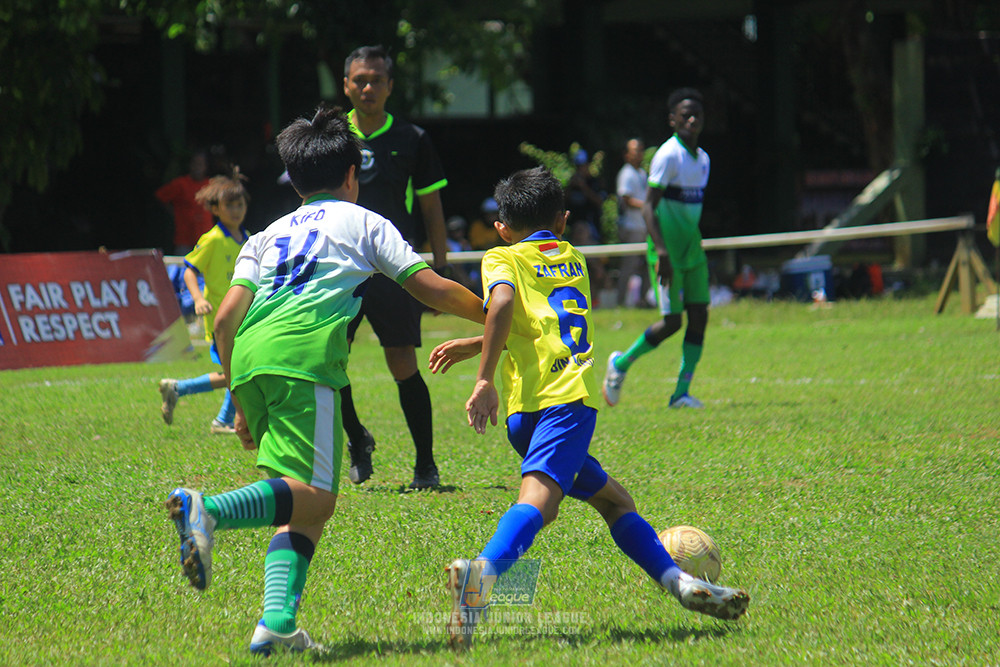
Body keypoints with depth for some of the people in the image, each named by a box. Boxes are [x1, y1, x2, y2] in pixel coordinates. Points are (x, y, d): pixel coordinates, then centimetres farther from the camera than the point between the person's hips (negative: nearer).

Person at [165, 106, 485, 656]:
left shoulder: (269, 235, 31)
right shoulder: (364, 222, 21)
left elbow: (227, 318, 20)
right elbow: (431, 288, 18)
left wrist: (241, 403, 26)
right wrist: (493, 313, 34)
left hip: (249, 361, 6)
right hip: (304, 353, -6)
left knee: (302, 502, 10)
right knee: (315, 498, -14)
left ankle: (278, 621, -9)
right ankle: (209, 511, -38)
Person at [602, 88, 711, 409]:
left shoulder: (702, 158, 12)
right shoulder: (668, 156, -13)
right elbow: (649, 207, -18)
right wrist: (661, 250, -26)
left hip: (692, 249, 8)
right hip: (668, 249, -8)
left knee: (699, 316, -2)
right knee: (671, 321, -7)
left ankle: (682, 392, 2)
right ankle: (621, 364, 15)